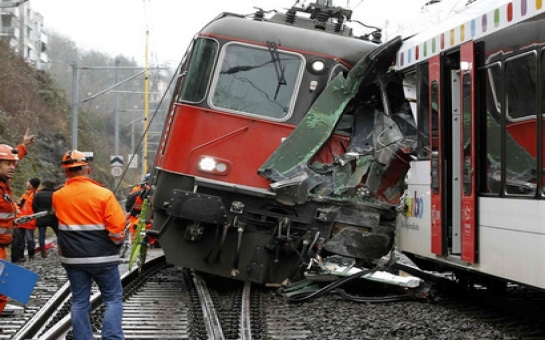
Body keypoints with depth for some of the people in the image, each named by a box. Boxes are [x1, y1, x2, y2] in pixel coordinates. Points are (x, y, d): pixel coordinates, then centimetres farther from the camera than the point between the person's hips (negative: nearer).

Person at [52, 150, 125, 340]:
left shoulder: (58, 196, 0)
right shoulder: (103, 194, -12)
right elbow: (118, 225, -15)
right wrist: (117, 241, 4)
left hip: (72, 258, 3)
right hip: (102, 257, -3)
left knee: (79, 301, 11)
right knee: (113, 299, 5)